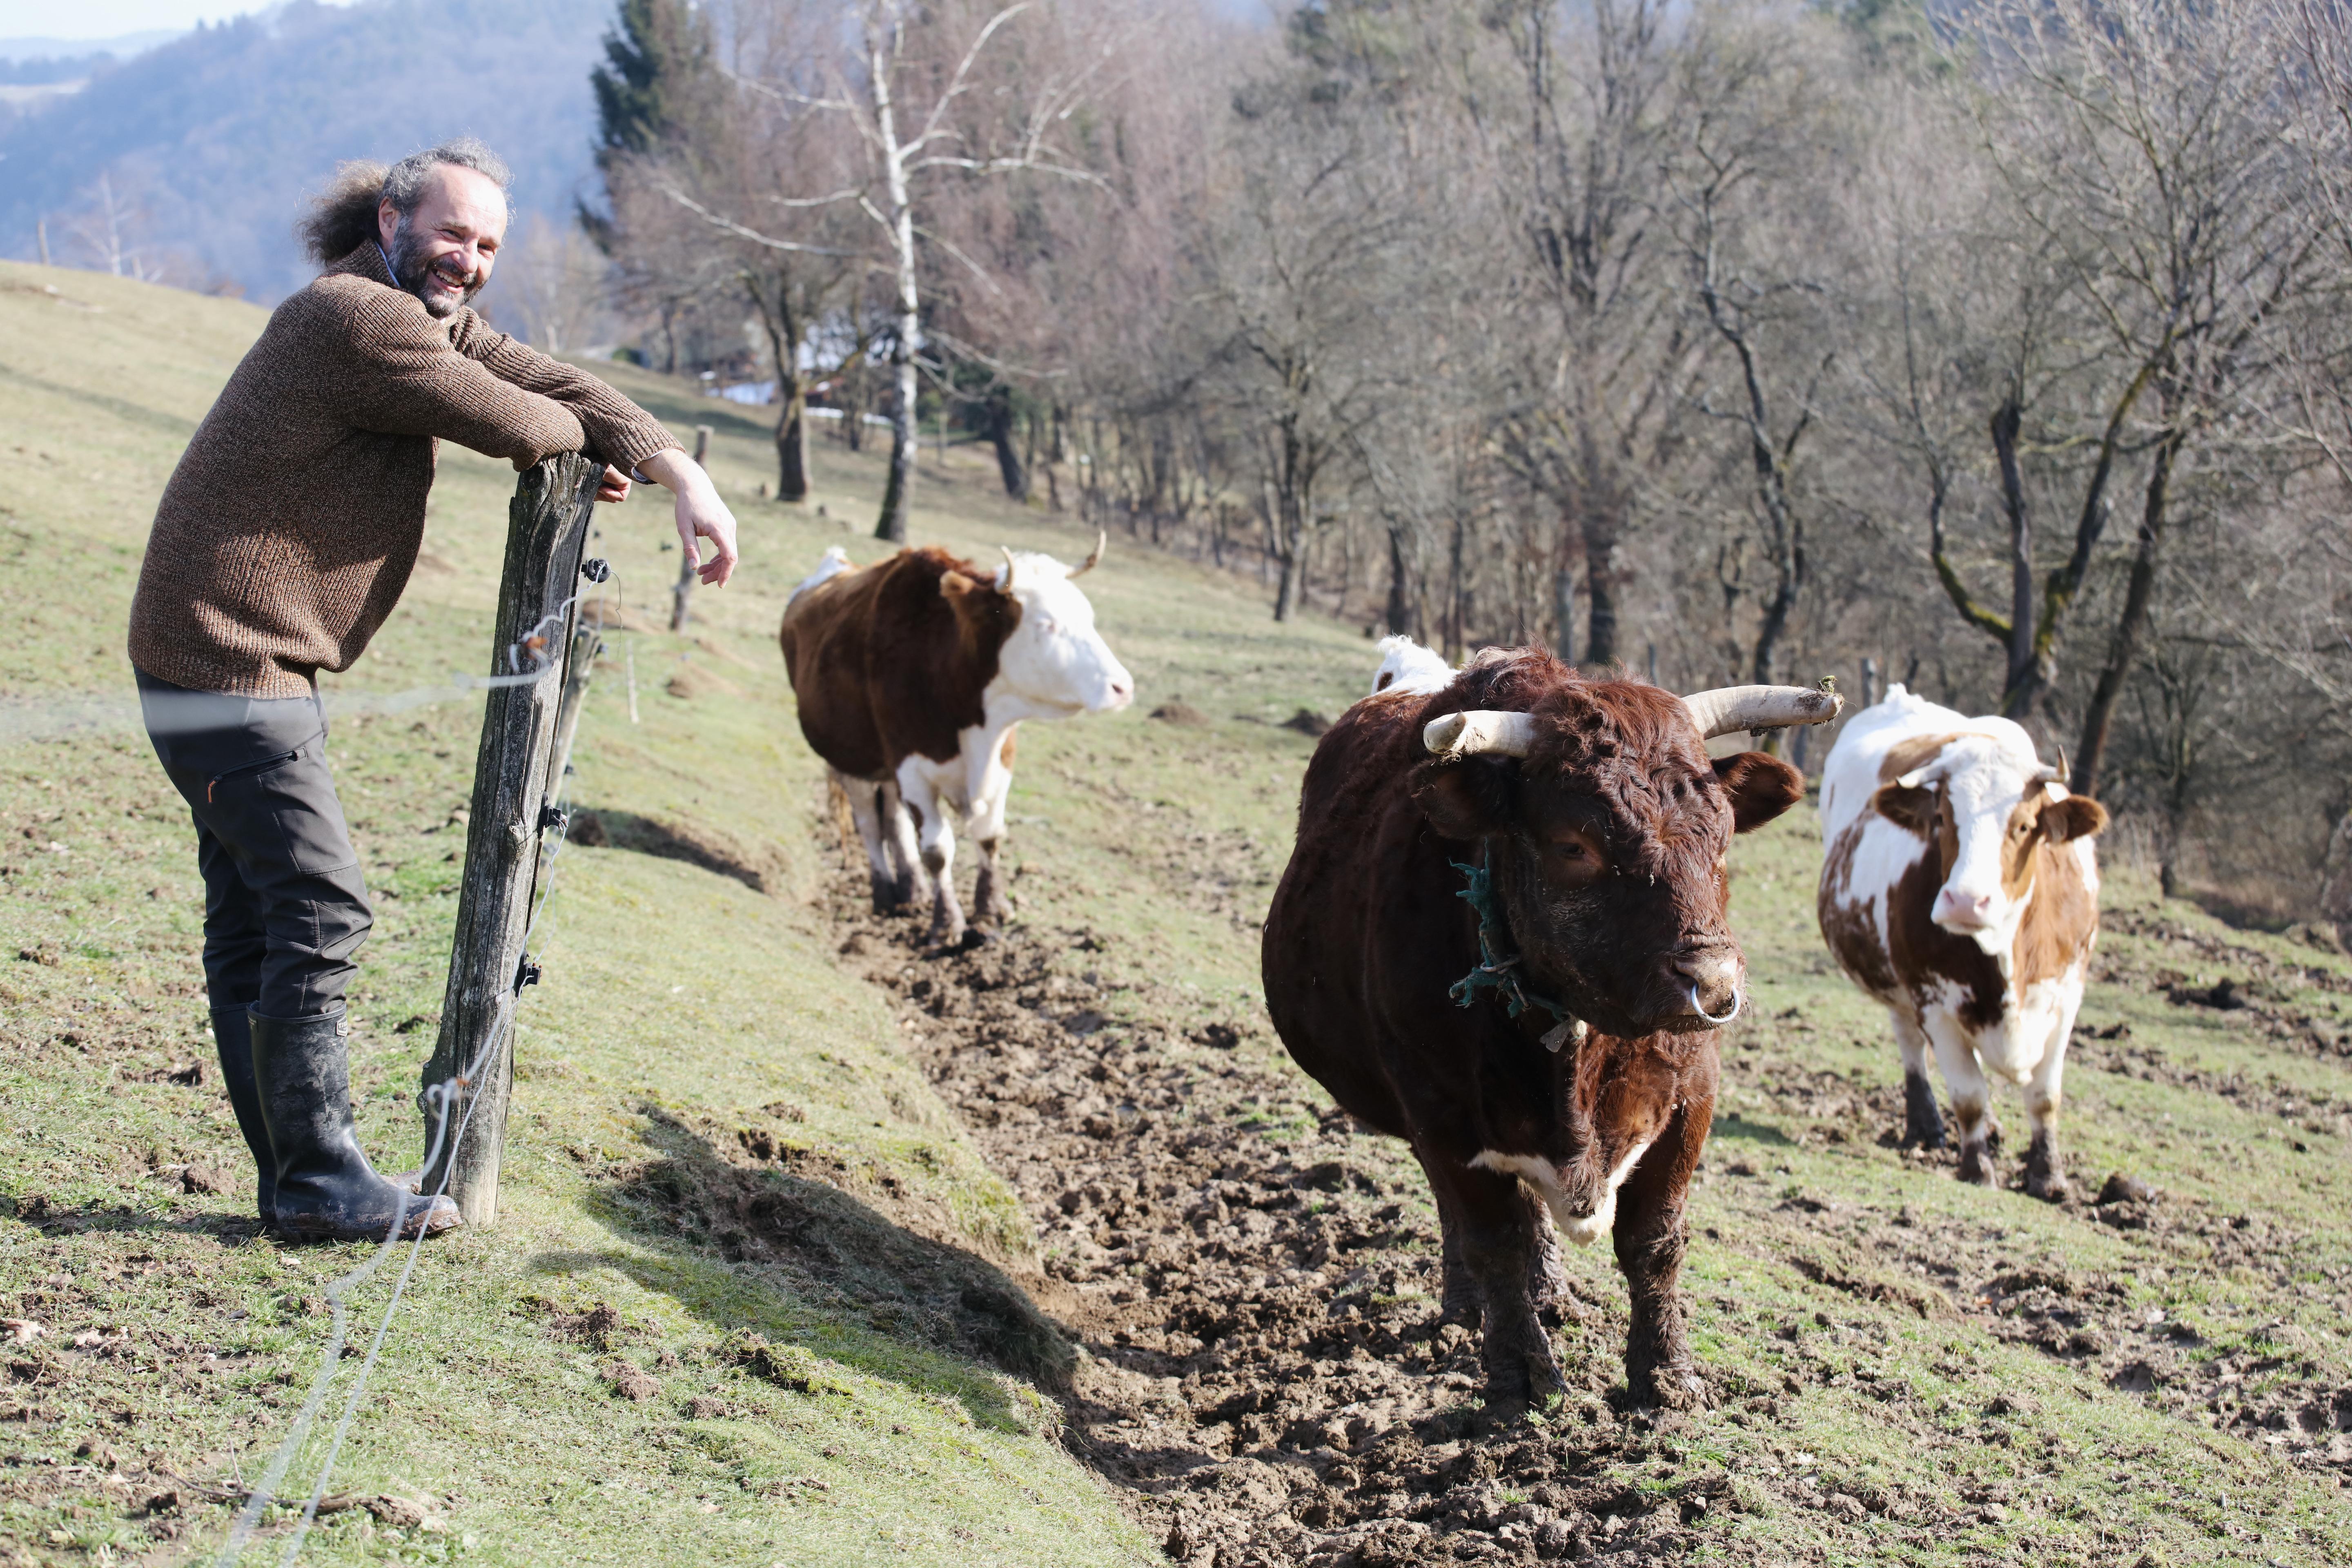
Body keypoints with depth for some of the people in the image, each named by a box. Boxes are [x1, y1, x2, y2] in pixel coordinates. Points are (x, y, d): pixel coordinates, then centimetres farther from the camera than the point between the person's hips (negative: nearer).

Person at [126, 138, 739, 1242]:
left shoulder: (418, 318, 15)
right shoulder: (355, 318, -18)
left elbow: (544, 380, 11)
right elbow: (513, 421, -16)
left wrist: (681, 475, -2)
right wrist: (597, 451, 6)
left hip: (246, 664, 11)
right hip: (230, 662, -11)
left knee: (254, 922, 12)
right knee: (322, 909, -10)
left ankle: (293, 1178, 16)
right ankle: (319, 1181, -5)